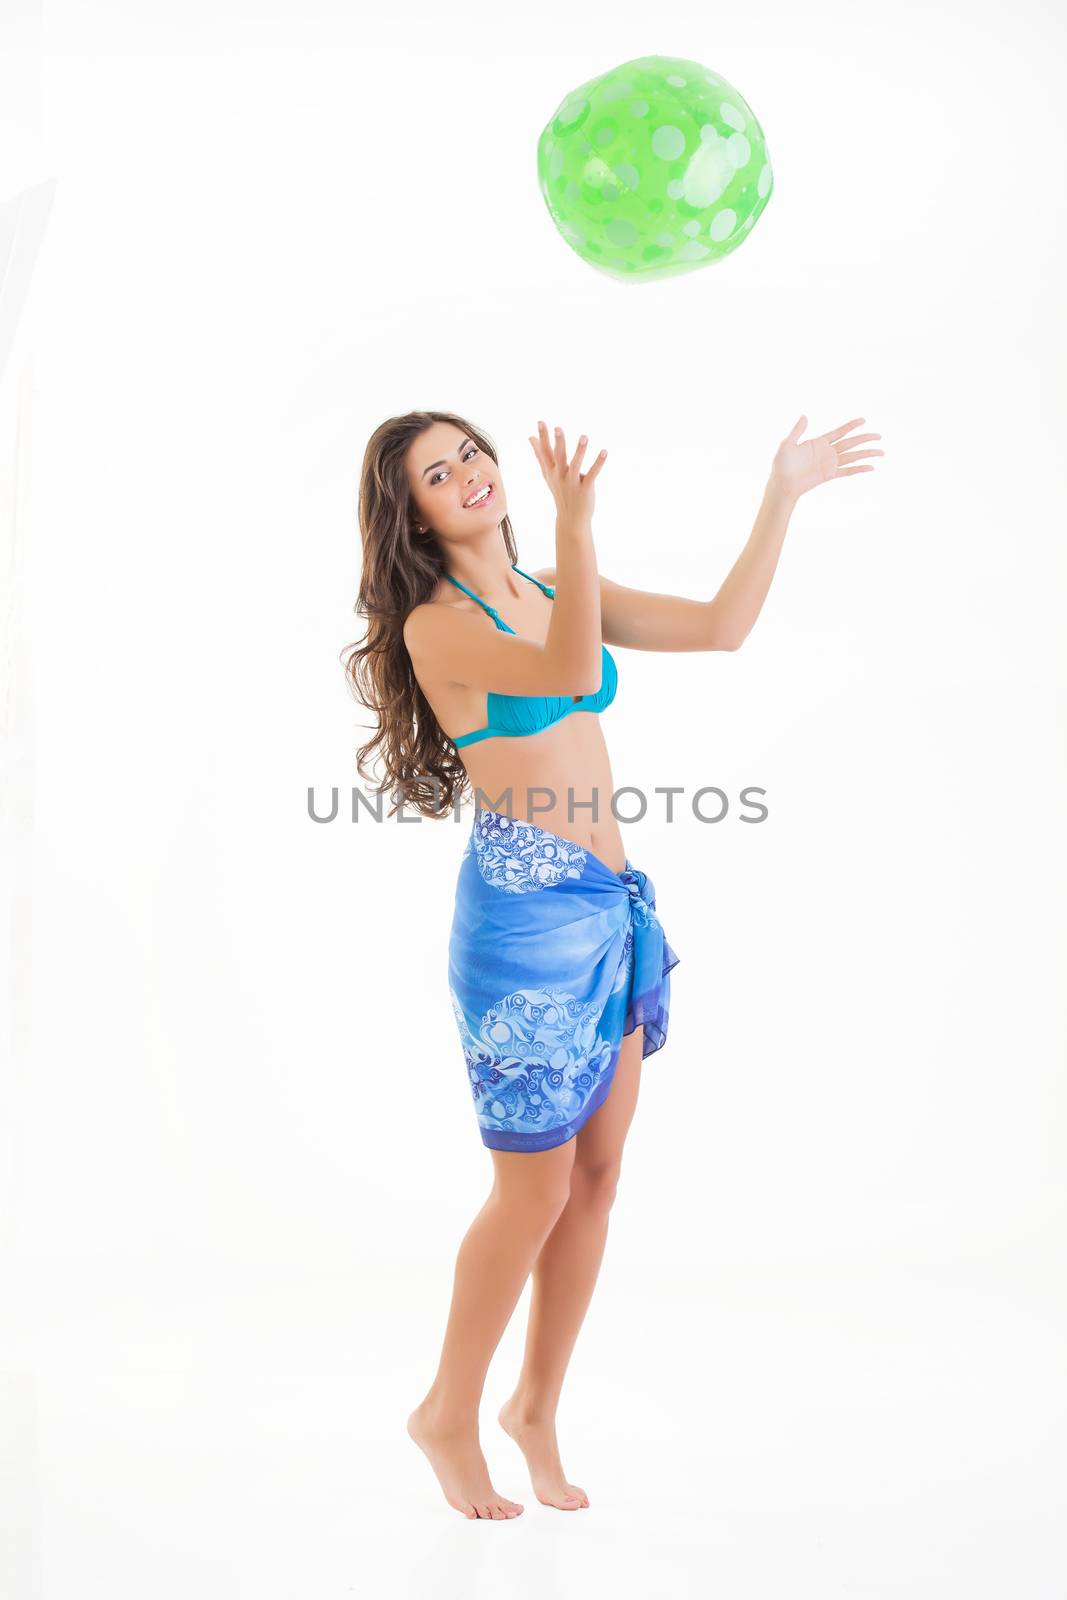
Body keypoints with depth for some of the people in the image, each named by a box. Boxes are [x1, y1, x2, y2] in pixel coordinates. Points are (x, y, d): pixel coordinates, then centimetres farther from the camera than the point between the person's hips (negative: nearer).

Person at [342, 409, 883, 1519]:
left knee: (597, 1175, 10)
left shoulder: (557, 594, 13)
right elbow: (567, 671, -27)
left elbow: (721, 627, 11)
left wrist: (782, 493, 10)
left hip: (613, 909, 7)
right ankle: (448, 1415, 21)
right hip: (524, 914, -7)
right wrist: (576, 525, -35)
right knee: (536, 1188, -1)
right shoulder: (437, 624, -9)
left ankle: (536, 1406, 27)